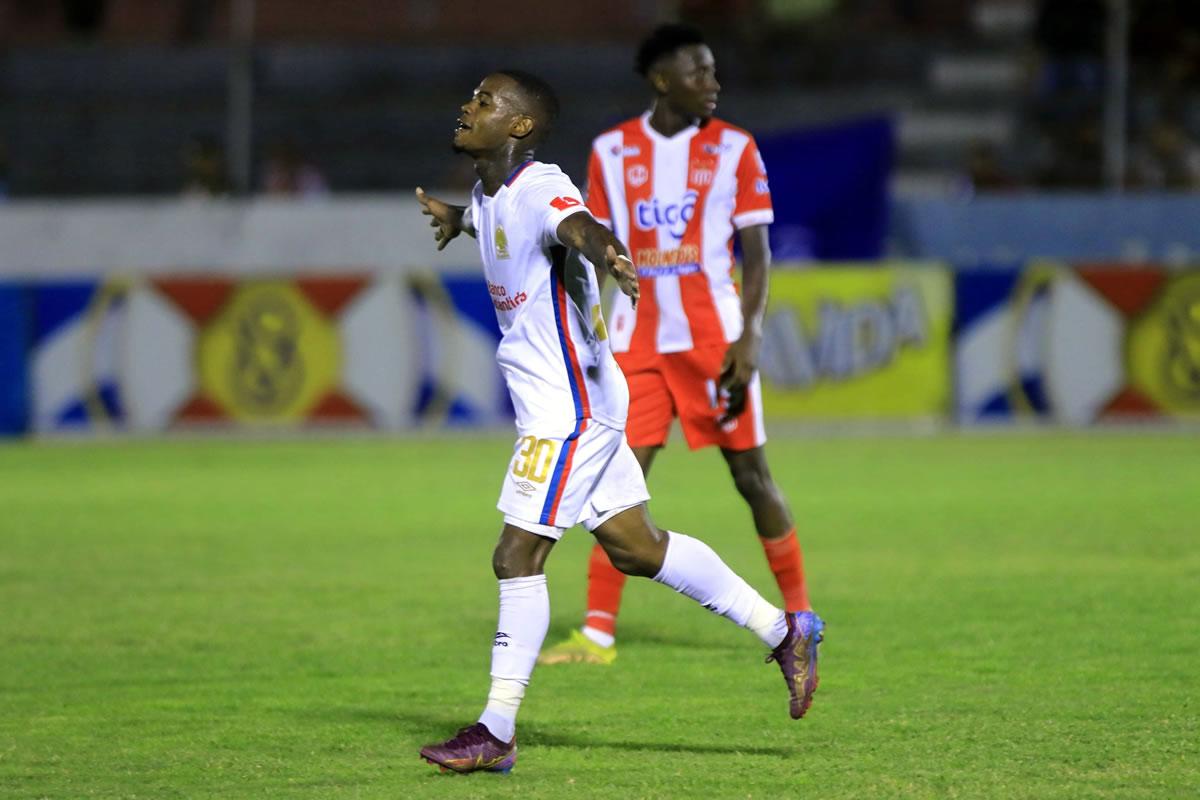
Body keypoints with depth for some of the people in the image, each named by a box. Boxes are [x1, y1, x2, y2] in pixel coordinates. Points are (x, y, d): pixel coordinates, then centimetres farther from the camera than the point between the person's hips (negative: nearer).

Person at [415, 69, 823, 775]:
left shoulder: (539, 189, -20)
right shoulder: (491, 196, 9)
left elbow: (581, 226, -43)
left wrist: (606, 251, -63)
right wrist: (455, 218, 53)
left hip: (569, 406, -10)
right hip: (557, 404, 10)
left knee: (517, 555, -9)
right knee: (635, 548, 13)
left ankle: (498, 732, -4)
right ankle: (783, 631, 21)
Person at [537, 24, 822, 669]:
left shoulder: (732, 149, 1)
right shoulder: (611, 151, 6)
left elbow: (756, 252, -1)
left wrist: (749, 338, -12)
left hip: (715, 336, -1)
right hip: (637, 340, 2)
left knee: (750, 472, 1)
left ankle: (799, 615, 14)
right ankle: (597, 634, -5)